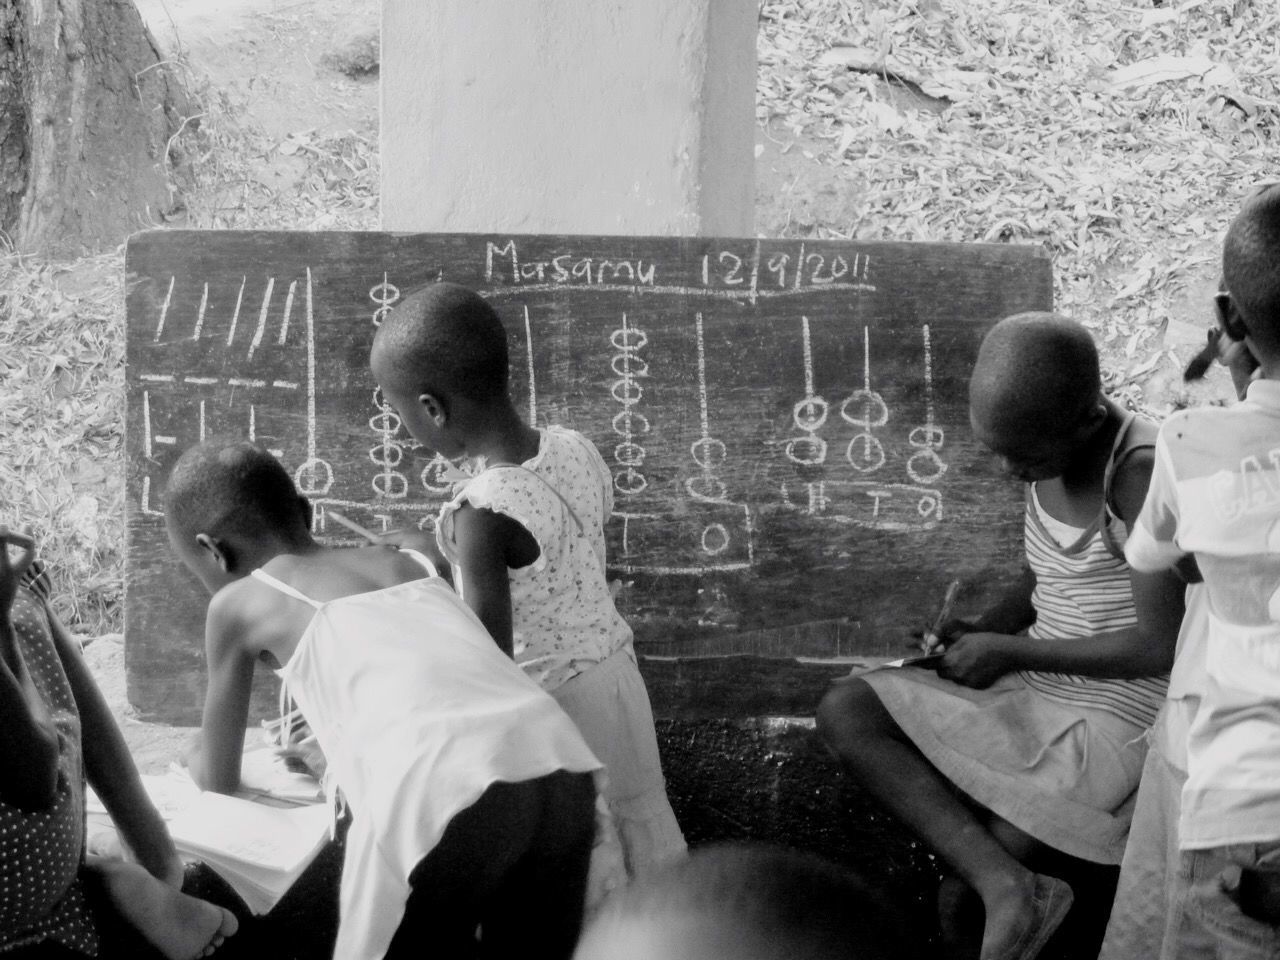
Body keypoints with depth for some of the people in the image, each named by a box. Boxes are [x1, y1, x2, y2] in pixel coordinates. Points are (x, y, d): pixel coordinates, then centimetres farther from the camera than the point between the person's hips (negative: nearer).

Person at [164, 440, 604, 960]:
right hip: (561, 768, 6)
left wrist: (199, 760, 50)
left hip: (443, 801, -5)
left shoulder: (237, 603, 17)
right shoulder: (405, 562, 30)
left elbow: (219, 778, 29)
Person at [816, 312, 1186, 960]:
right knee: (841, 712, -14)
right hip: (1033, 688, 8)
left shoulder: (1141, 474, -21)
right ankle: (1010, 889, -23)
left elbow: (1161, 646, -20)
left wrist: (1009, 650, -15)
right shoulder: (1046, 449, 1)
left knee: (975, 863, -24)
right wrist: (980, 632, -3)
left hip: (1113, 718, -8)